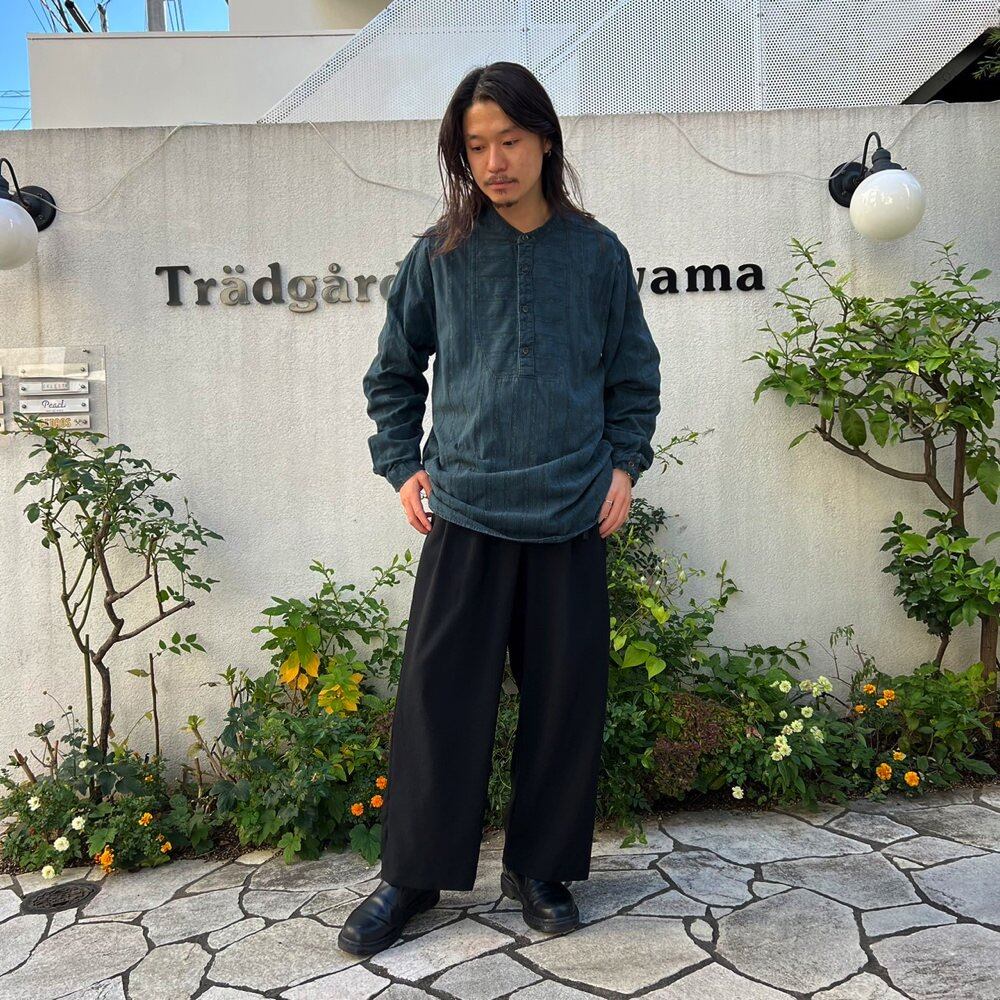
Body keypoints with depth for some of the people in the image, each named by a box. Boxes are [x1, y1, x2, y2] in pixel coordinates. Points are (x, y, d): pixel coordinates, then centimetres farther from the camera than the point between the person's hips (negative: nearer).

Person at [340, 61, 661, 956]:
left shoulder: (597, 254, 4)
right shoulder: (440, 254, 3)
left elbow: (635, 376, 13)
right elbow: (394, 373, 13)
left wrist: (624, 463, 2)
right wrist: (403, 464, 4)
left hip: (573, 516, 1)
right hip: (464, 514, 0)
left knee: (564, 699, 7)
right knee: (439, 697, 3)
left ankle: (542, 867, 26)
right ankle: (413, 875, 21)